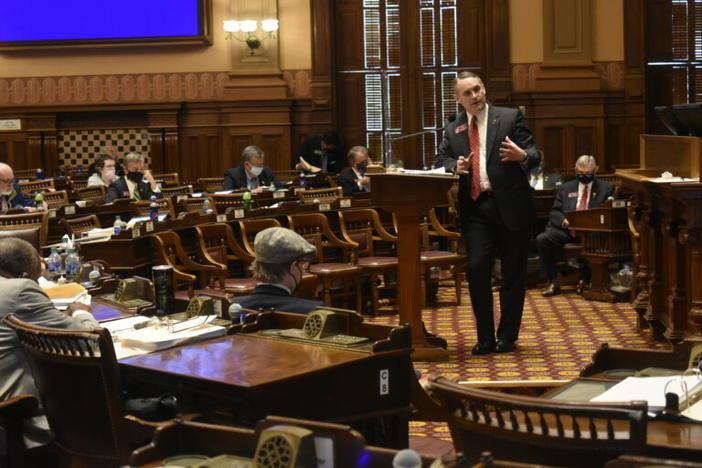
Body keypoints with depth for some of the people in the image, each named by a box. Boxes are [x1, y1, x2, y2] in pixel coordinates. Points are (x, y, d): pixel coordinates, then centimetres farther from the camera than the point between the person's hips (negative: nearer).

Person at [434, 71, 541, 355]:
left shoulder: (509, 118, 4)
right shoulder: (453, 130, 13)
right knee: (477, 270, -7)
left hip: (510, 205, -2)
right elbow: (441, 160, 15)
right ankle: (485, 338, 6)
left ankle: (507, 337, 18)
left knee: (513, 273, 5)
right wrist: (455, 167, -8)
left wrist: (523, 156, -23)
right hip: (475, 208, 2)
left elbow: (534, 156, 1)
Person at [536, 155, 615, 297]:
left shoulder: (606, 188, 15)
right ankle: (552, 282, -18)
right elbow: (554, 212, 17)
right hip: (566, 230, 3)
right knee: (542, 239, -24)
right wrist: (563, 221, -7)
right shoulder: (566, 188, 22)